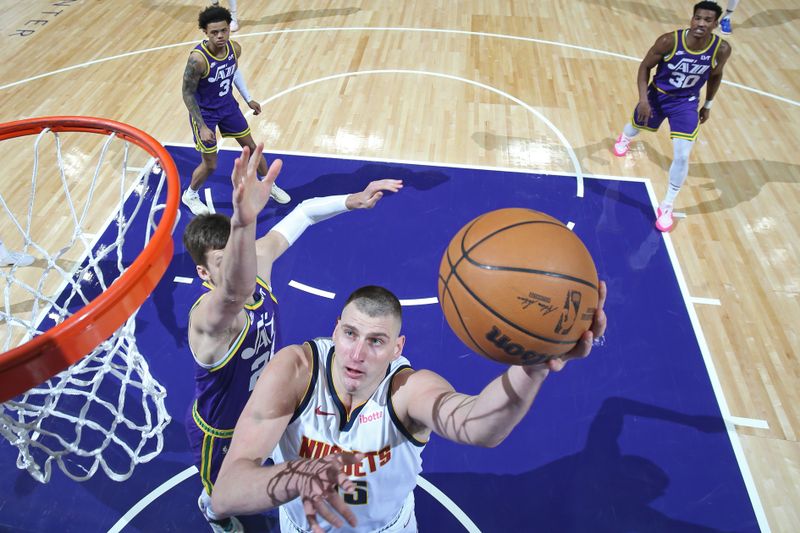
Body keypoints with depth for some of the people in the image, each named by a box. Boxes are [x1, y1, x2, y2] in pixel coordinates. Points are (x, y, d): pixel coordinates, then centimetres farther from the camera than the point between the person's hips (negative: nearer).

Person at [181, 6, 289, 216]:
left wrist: (248, 99, 13)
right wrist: (202, 127, -23)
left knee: (251, 147, 16)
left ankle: (270, 185, 39)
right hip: (205, 112, -5)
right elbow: (187, 94, -21)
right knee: (210, 165, 4)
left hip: (228, 106, 6)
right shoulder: (198, 58, -32)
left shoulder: (235, 48, -13)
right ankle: (189, 195, 33)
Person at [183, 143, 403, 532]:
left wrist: (351, 200, -24)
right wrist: (243, 220, -89)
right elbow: (235, 294, -70)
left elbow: (302, 214, -11)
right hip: (219, 430, -5)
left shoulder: (259, 259, -24)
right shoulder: (208, 317, -45)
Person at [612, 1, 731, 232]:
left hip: (686, 103, 0)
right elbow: (645, 67, -12)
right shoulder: (669, 41, -26)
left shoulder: (721, 49, -19)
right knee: (637, 127, 27)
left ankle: (666, 206, 7)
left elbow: (715, 76, 2)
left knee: (682, 156, -12)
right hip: (657, 95, 0)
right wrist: (643, 99, -23)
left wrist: (708, 105, 11)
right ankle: (625, 137, 70)